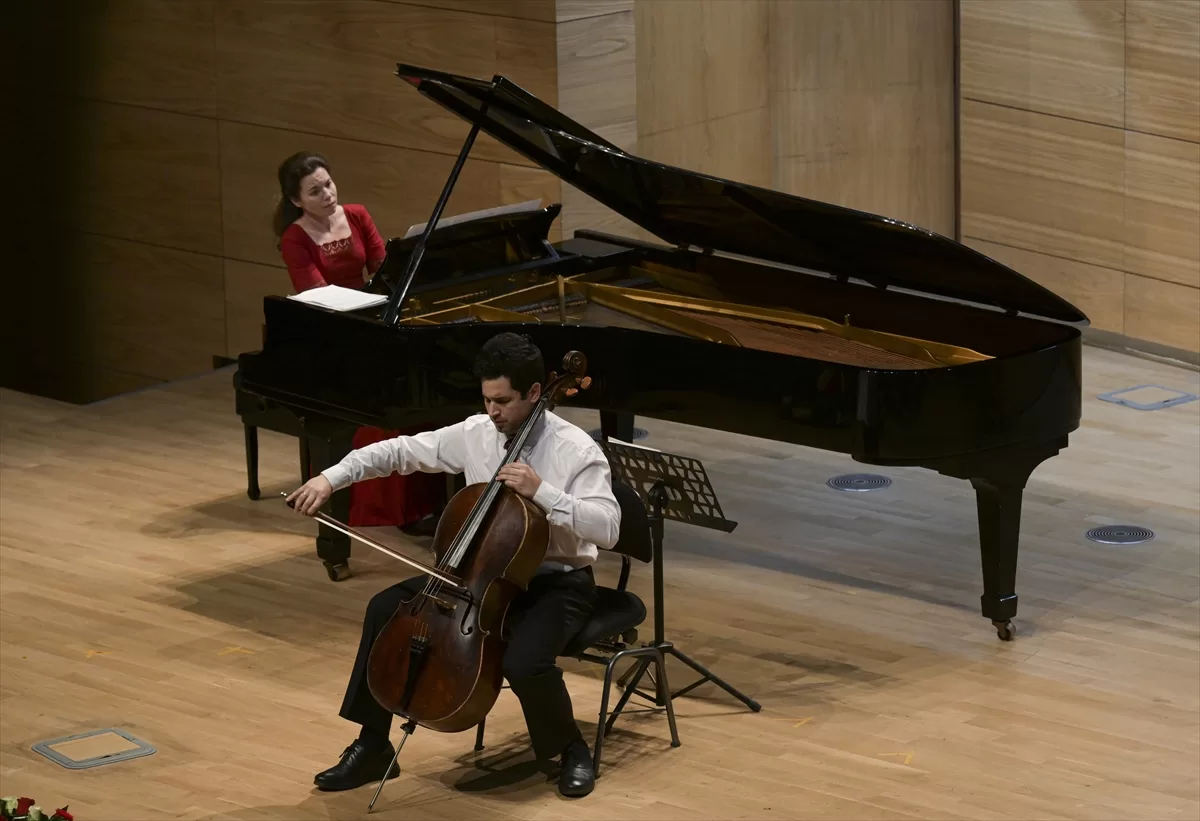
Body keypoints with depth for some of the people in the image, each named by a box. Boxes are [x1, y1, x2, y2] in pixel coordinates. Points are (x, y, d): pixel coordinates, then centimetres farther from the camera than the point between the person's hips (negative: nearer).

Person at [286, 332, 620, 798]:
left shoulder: (576, 449, -20)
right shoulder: (475, 433, -3)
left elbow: (608, 528, -29)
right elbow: (401, 451, 4)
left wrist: (542, 492, -36)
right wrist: (331, 478, -8)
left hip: (557, 582, -6)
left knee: (524, 663, -34)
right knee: (387, 609, -5)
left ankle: (572, 751, -1)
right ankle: (372, 746, 6)